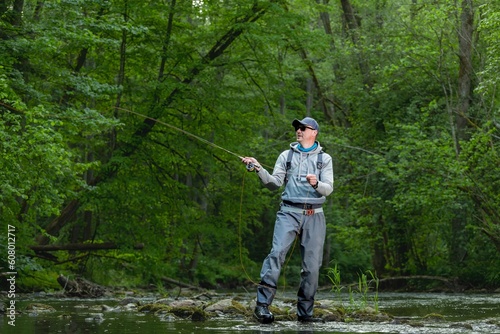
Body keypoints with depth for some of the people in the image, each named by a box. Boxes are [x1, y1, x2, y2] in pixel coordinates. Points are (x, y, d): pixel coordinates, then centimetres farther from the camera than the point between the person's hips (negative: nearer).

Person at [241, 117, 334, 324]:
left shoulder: (324, 159, 11)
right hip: (289, 212, -1)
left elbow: (328, 189, 1)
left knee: (312, 265, 0)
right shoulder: (286, 156, 14)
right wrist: (259, 169, -11)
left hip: (314, 216, 1)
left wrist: (316, 184, -21)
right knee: (277, 252, -20)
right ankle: (262, 305, -26)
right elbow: (275, 183, 5)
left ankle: (305, 312, 10)